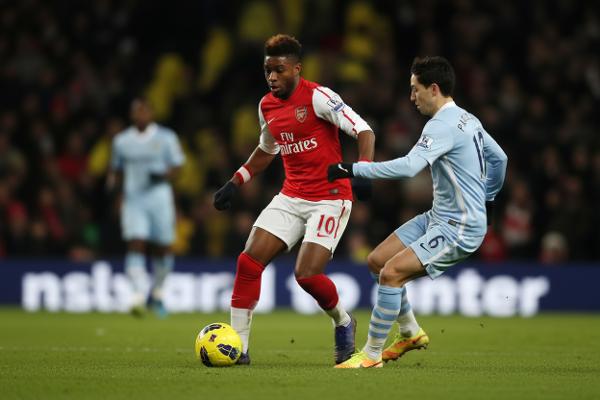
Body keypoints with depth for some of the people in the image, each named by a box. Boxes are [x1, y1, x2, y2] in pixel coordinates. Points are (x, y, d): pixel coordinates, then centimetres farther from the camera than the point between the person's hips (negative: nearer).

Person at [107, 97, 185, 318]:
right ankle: (139, 296, -25)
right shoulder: (121, 140, 9)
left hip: (159, 197, 0)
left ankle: (156, 292, 30)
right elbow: (117, 169, 19)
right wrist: (113, 182, -3)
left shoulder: (166, 137, 2)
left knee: (162, 249, 6)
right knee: (135, 247, -16)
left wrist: (163, 176, -17)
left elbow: (177, 165, 3)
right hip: (132, 199, 1)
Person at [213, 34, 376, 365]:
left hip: (330, 198, -6)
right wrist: (235, 182, 19)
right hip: (290, 197, 6)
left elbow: (364, 131, -15)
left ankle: (343, 323, 16)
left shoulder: (318, 98, -13)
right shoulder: (266, 106, 9)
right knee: (248, 261, -9)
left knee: (307, 274, -16)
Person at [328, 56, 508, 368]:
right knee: (377, 260, 9)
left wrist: (353, 170, -29)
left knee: (391, 272, -20)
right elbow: (499, 158, 24)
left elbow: (408, 167, -34)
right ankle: (410, 333, 25)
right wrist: (486, 199, 34)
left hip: (460, 228, -10)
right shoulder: (467, 119, 11)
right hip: (438, 217, 10)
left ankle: (371, 354, -11)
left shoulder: (443, 125, -21)